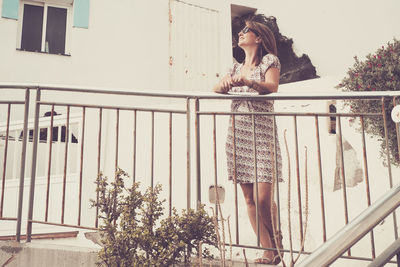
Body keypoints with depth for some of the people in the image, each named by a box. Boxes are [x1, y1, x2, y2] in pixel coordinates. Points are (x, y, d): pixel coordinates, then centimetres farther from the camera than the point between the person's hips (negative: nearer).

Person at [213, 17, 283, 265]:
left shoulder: (269, 61, 5)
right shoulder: (237, 67, 21)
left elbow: (272, 87, -13)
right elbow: (217, 89, 10)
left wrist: (248, 82, -29)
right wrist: (224, 83, -12)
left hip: (262, 133, -5)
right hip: (238, 135, 5)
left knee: (264, 198, -10)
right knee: (249, 198, 2)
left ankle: (276, 242, 15)